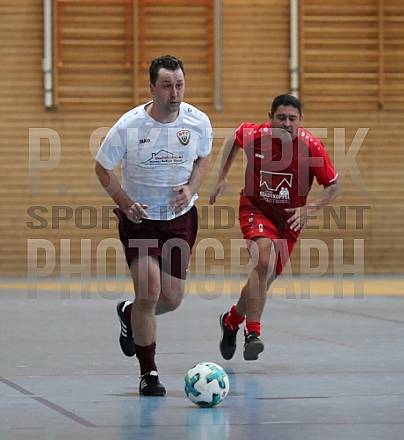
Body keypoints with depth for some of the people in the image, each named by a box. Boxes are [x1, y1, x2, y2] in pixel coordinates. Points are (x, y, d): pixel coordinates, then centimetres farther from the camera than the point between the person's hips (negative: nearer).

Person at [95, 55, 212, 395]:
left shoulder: (199, 122, -10)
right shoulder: (129, 126, -18)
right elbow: (103, 167, -4)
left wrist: (191, 188, -9)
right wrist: (125, 202, -18)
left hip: (180, 217, 4)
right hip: (139, 217, -3)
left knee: (172, 299, 8)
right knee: (149, 292, -16)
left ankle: (129, 315, 43)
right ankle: (149, 373, 0)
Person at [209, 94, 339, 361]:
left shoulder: (311, 146, -18)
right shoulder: (254, 135, -17)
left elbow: (333, 187, -8)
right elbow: (234, 139, 9)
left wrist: (309, 209, -22)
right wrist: (222, 178, 6)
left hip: (289, 218, 2)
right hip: (255, 208, -2)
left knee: (266, 277, 9)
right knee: (264, 259, -30)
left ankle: (232, 319, 40)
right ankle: (253, 333, -27)